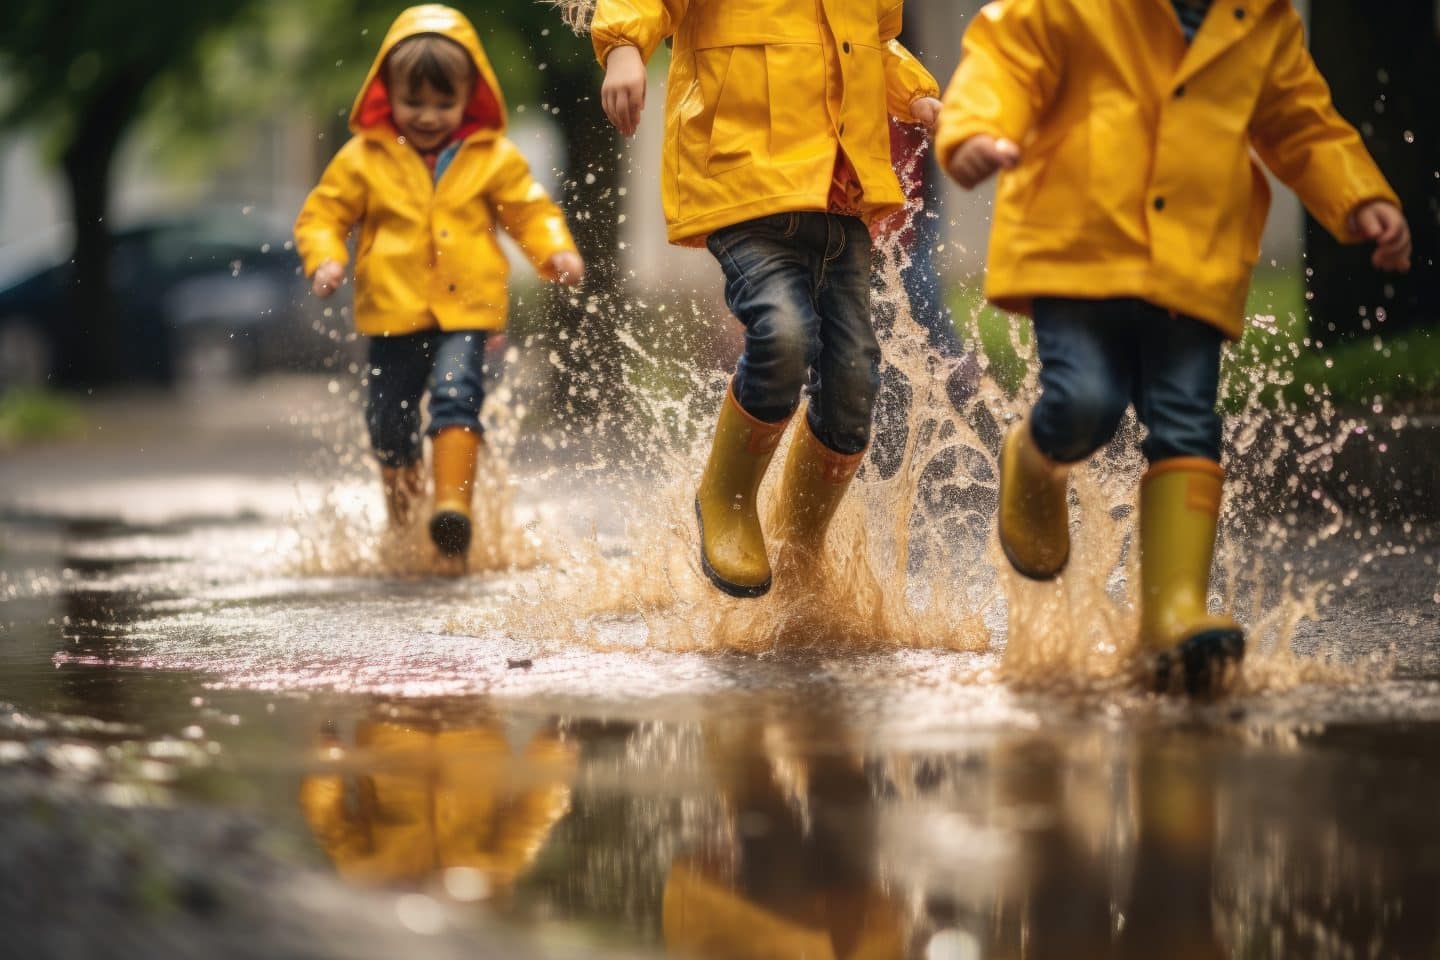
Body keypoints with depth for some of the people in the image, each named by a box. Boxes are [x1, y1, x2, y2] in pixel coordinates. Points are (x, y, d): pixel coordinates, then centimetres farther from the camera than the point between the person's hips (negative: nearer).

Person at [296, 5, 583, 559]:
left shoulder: (494, 158, 3)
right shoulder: (363, 158, 2)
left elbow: (530, 213, 10)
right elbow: (322, 214, 6)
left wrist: (557, 253, -9)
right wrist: (325, 259, -13)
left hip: (465, 310, -2)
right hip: (393, 311, 2)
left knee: (456, 391, -25)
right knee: (389, 421, 10)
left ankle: (453, 504, -33)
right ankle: (402, 514, 36)